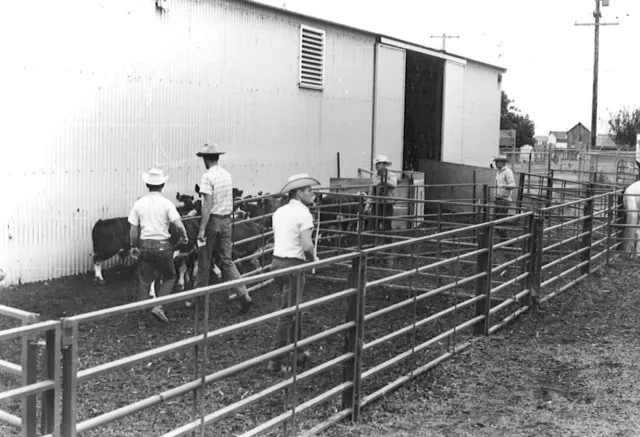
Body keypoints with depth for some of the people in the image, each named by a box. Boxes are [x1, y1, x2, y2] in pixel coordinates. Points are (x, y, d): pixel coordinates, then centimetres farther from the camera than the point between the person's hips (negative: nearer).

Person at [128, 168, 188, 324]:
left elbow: (133, 229, 2)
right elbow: (179, 225, -14)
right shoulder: (167, 203, -7)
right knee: (169, 277, 16)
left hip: (144, 245, 3)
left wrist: (133, 246, 16)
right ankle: (158, 306, 1)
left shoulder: (139, 204, 1)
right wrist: (184, 237, 6)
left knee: (144, 281, 15)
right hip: (162, 245, -3)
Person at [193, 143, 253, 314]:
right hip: (226, 220, 6)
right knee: (227, 260, 8)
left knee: (204, 261, 8)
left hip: (212, 221, -6)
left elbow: (208, 204, -20)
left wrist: (202, 229, -20)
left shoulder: (207, 177, -14)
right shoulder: (227, 175, 8)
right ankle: (244, 295, -3)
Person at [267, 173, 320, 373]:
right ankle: (275, 362, 3)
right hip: (293, 266, -8)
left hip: (277, 262, 8)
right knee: (287, 315, -1)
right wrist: (313, 259, -1)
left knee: (293, 309, 21)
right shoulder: (303, 213, -12)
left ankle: (299, 351, 33)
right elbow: (307, 246, -19)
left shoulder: (279, 212, 11)